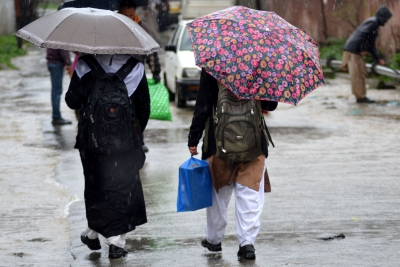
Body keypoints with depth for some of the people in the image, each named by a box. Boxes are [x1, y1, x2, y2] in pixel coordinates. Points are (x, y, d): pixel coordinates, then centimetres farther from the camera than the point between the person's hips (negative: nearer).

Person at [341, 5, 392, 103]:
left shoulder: (375, 26, 21)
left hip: (357, 52, 10)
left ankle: (361, 96, 16)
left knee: (362, 73, 12)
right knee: (356, 75, -6)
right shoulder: (373, 22, -11)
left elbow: (371, 45, 25)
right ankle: (360, 97, -4)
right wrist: (363, 50, -18)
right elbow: (362, 34, -25)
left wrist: (378, 59, 21)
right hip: (352, 50, -10)